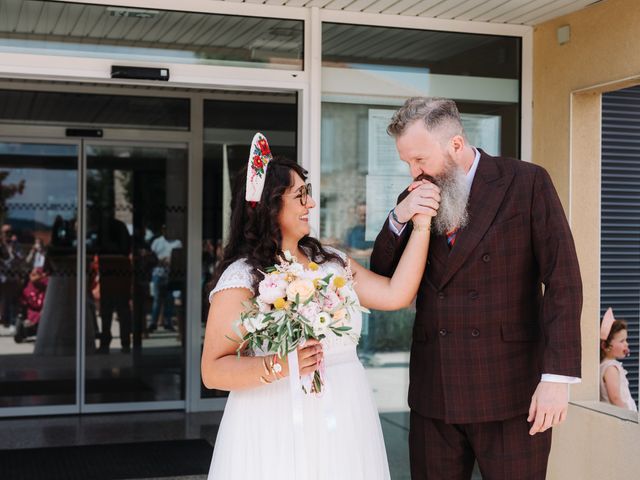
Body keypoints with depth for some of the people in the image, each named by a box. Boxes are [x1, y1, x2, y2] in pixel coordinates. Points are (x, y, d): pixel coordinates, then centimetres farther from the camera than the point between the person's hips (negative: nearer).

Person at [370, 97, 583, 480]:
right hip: (434, 394, 4)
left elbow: (563, 282, -8)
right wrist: (399, 219, -6)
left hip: (511, 390, -4)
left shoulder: (528, 182, -4)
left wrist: (557, 377, -15)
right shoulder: (416, 201, 9)